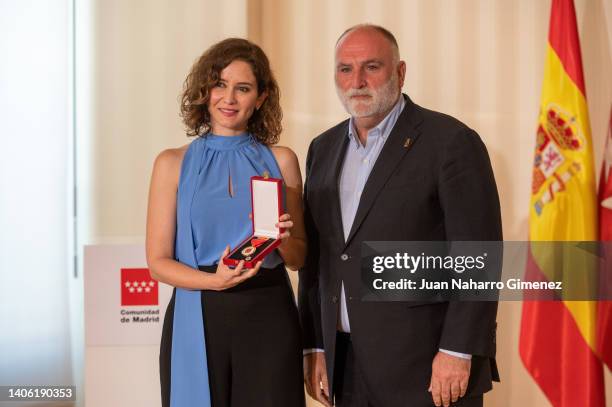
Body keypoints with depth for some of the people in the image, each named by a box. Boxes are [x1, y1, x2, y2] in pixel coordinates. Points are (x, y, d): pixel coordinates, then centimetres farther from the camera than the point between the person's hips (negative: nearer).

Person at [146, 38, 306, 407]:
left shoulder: (281, 161, 6)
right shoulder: (173, 164, 3)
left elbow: (299, 258, 10)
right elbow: (158, 261, 0)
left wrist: (282, 238, -12)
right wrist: (213, 280, -17)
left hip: (268, 319, 1)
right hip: (198, 319, -1)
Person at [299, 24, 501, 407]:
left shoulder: (451, 141, -8)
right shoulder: (324, 148, 11)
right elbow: (316, 257, 13)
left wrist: (457, 352, -16)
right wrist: (314, 346, 9)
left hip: (428, 365, -5)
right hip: (347, 365, 6)